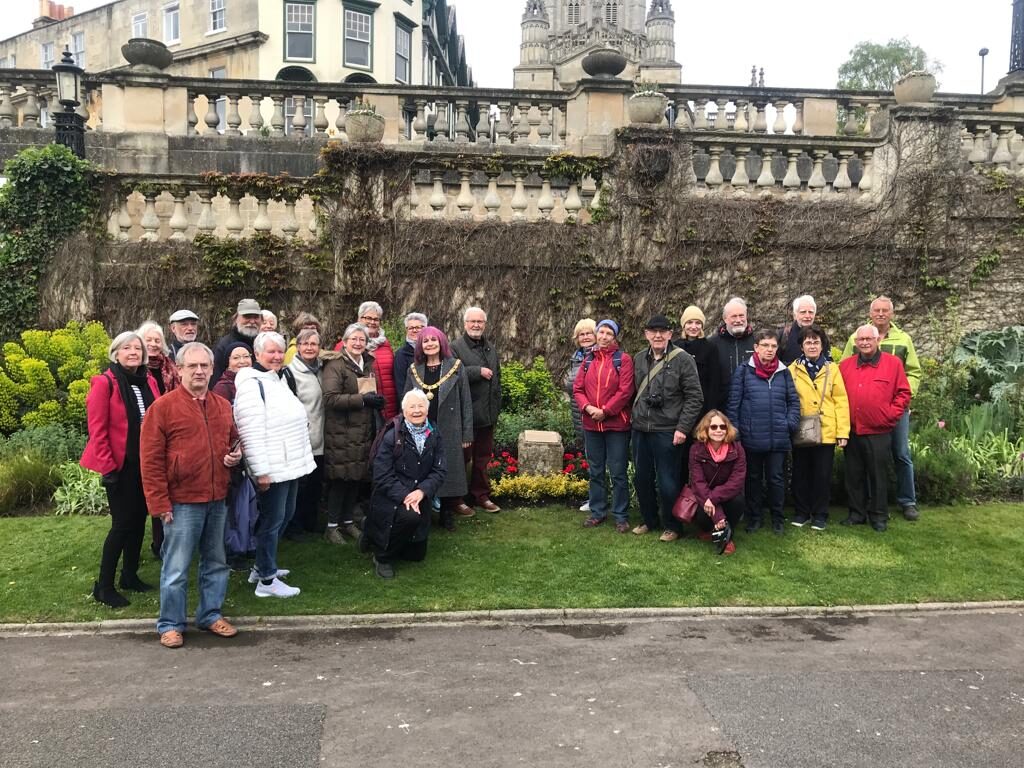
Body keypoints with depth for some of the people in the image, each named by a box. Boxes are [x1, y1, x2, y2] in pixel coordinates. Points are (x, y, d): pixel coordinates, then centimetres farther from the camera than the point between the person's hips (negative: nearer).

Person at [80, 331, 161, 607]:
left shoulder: (148, 381, 7)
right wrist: (107, 467, -15)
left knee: (139, 519, 13)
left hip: (146, 463, 6)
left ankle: (130, 575, 28)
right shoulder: (104, 383, -11)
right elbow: (97, 430, -13)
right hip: (121, 465, -6)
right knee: (123, 523, -4)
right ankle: (104, 586, 9)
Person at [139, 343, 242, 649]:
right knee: (176, 568, 2)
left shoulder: (223, 406, 9)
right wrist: (160, 504, -12)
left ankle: (211, 614, 30)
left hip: (218, 500, 6)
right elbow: (151, 461, -9)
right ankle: (170, 624, 17)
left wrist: (236, 455, 1)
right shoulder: (162, 407, -8)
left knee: (215, 562, 15)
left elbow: (234, 441, 26)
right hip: (182, 502, -5)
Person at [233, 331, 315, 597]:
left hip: (291, 464, 10)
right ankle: (267, 580, 8)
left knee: (284, 516, 18)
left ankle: (262, 567, 32)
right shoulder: (251, 385, -16)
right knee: (272, 521, -2)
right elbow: (251, 433, -22)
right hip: (273, 468, -10)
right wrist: (261, 470, -24)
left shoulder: (279, 380, 15)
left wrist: (302, 457, 26)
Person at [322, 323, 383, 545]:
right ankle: (332, 525, 8)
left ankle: (348, 520, 22)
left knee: (358, 477, 8)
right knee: (341, 478, -4)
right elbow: (331, 398, -19)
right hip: (341, 432, -7)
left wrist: (376, 400, 6)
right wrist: (362, 399, -22)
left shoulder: (368, 364, 14)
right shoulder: (335, 365, -8)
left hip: (364, 431, 7)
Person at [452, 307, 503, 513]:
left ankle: (482, 495, 23)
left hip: (487, 413, 6)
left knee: (483, 456, 13)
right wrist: (478, 371, -19)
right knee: (463, 457, 1)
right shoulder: (456, 347, -7)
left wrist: (496, 406, 20)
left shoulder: (491, 348, 16)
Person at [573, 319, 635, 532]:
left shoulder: (623, 359, -4)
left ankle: (621, 516, 10)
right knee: (595, 471, 13)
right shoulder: (588, 359, 10)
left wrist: (605, 411, -16)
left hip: (616, 424, -5)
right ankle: (597, 512, 24)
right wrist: (587, 407, -11)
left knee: (618, 472, 0)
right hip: (591, 424, 5)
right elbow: (578, 388, 6)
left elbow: (625, 391, -12)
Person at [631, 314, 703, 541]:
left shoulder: (683, 360, -7)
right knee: (642, 478, 14)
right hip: (640, 430, 6)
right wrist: (635, 418, 10)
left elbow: (694, 397, -9)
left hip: (668, 432, -5)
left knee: (668, 482, 1)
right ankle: (649, 520, 31)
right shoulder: (639, 360, 9)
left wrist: (683, 428, -14)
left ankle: (672, 526, 18)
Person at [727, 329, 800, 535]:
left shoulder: (784, 372, 6)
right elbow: (733, 404, -2)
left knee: (776, 478, 8)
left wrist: (791, 424, -1)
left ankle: (778, 519, 21)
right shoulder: (743, 371, -2)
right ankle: (753, 518, 21)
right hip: (751, 438, -1)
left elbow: (794, 401, 11)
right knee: (753, 478, 10)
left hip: (778, 438, 2)